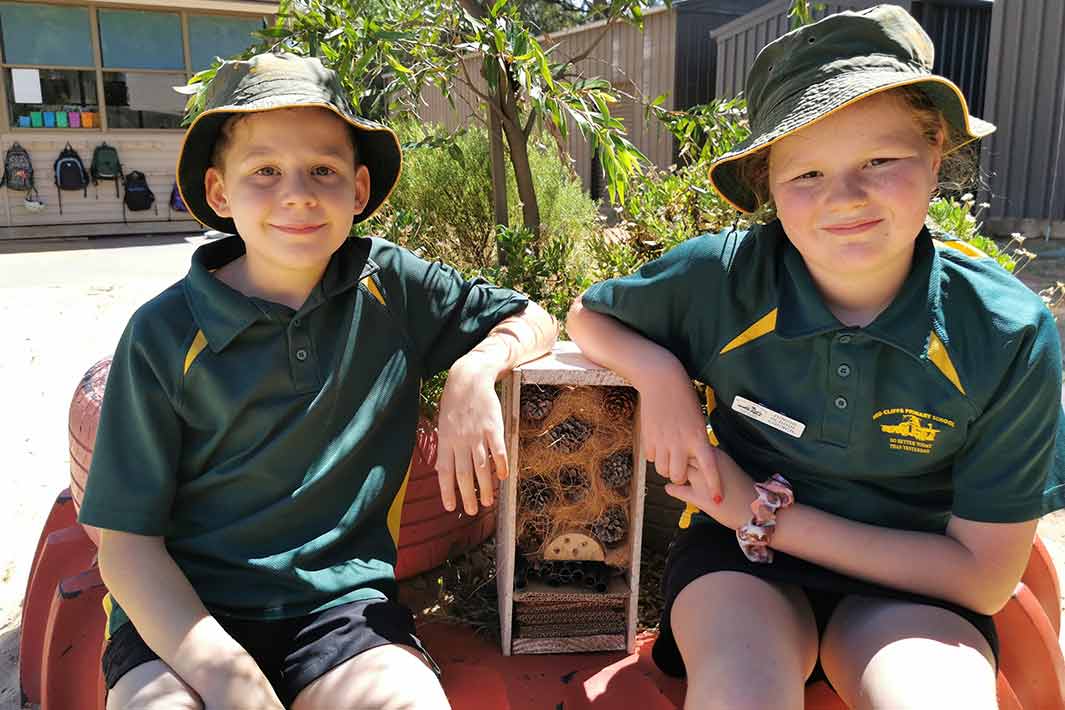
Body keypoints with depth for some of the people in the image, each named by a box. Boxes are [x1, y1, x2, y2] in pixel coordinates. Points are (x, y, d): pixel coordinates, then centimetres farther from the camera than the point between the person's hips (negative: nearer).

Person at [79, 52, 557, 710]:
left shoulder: (393, 286, 0)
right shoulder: (165, 334, -5)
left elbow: (535, 320, 11)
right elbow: (127, 539, -3)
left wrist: (476, 370, -12)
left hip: (343, 593, 1)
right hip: (185, 608, 0)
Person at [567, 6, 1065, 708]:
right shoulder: (719, 275, -17)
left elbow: (983, 577, -10)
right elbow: (587, 315, 4)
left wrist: (768, 514, -16)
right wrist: (659, 373, -18)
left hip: (907, 582, 1)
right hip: (739, 557, 0)